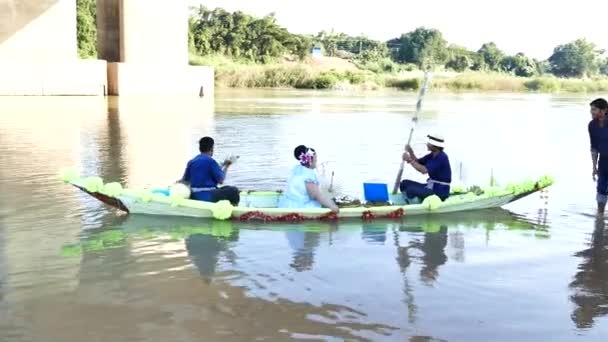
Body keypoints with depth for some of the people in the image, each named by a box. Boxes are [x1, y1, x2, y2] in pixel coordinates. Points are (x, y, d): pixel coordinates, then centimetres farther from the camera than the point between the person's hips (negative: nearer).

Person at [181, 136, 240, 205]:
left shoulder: (191, 162, 7)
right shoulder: (210, 161, -12)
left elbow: (185, 180, 11)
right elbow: (221, 180, -9)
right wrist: (226, 166, 6)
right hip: (207, 196, -8)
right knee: (233, 190, 3)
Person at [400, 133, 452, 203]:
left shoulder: (441, 157, -21)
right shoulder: (432, 155, 7)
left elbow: (424, 170, -28)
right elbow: (417, 163, 11)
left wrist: (409, 160, -22)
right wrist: (410, 151, -6)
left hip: (440, 191, -10)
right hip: (431, 186, 10)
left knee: (411, 190, -27)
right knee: (405, 183, 4)